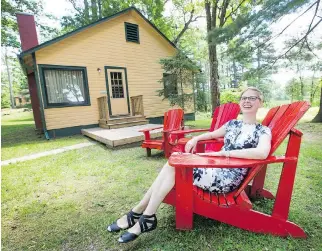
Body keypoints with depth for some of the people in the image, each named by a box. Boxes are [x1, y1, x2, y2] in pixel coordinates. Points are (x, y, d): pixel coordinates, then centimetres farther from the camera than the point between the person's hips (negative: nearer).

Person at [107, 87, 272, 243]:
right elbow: (212, 134, 29)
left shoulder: (263, 131, -4)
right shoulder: (232, 124, 15)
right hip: (215, 168, 7)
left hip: (227, 178, -6)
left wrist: (223, 152, -25)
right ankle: (139, 213, -9)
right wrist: (196, 138, 8)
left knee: (174, 165, -20)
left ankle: (142, 215, -6)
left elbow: (262, 153, -25)